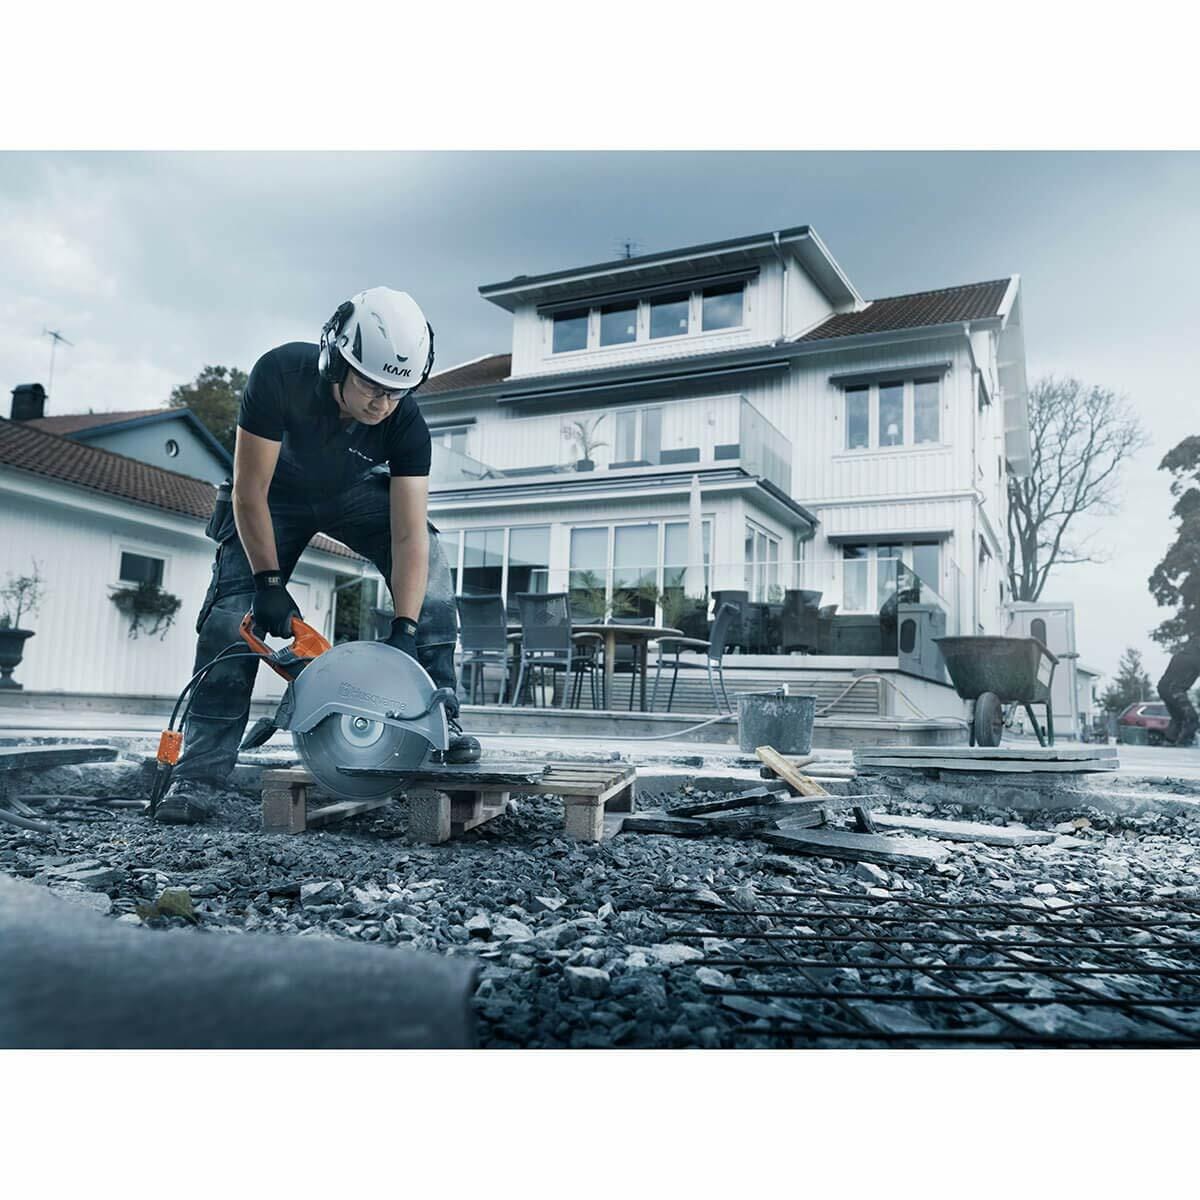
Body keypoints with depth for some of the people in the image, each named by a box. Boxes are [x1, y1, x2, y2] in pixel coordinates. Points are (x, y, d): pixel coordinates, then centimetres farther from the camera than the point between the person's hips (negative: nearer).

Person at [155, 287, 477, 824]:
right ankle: (200, 773, -9)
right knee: (233, 611, -16)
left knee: (428, 558, -22)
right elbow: (249, 493, -29)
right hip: (274, 494, -1)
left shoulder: (407, 424, -31)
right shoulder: (280, 373, -36)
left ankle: (439, 717, -17)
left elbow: (408, 536, -33)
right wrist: (270, 582, -29)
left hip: (355, 494, 2)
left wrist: (403, 630, -41)